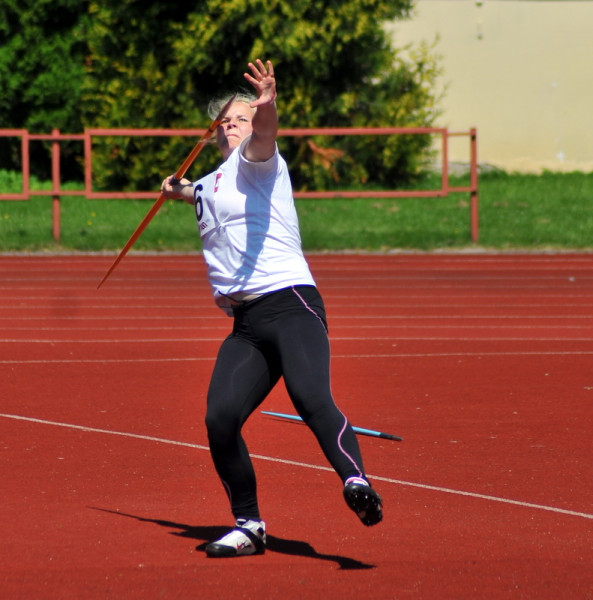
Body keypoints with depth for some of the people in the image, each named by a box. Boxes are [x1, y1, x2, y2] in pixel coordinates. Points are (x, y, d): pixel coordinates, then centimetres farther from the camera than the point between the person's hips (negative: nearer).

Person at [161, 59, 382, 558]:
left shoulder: (255, 161, 5)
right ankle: (249, 526, 4)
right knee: (220, 418, -9)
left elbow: (263, 135, -23)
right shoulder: (209, 185, 27)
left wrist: (266, 110, -42)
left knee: (311, 397, -30)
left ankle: (356, 483, -45)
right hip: (246, 323, 7)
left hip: (291, 305, -7)